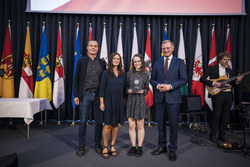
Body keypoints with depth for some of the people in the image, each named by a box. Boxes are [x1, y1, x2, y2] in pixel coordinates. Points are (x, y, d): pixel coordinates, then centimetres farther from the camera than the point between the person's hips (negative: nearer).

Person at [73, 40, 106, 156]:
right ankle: (81, 145, 19)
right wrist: (76, 95, -3)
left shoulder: (102, 63, 9)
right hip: (85, 95, -2)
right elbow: (76, 79, 3)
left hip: (98, 95, 2)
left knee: (99, 121, 7)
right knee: (83, 121, 4)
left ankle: (97, 143, 26)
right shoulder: (81, 61, 4)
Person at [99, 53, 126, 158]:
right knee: (108, 125, -3)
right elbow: (101, 89, -4)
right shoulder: (106, 73, -1)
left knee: (115, 125, 8)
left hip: (119, 102, 4)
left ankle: (112, 146, 21)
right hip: (108, 101, -3)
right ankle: (105, 147, 12)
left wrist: (124, 102, 8)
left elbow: (124, 89, 13)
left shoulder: (122, 74, 9)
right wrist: (101, 103, -9)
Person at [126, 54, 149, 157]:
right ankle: (133, 147, 17)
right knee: (131, 125, 4)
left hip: (140, 100, -1)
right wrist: (128, 90, -8)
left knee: (140, 126, 4)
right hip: (130, 100, 1)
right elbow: (126, 86, 12)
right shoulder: (129, 74, 7)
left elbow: (147, 89, 10)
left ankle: (140, 147, 16)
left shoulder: (145, 75, 6)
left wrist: (143, 91, -10)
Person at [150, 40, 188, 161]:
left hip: (173, 97, -3)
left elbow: (184, 79, -4)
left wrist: (170, 86, -15)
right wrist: (157, 85, -9)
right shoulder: (157, 63, 12)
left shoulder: (179, 62, 2)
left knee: (173, 124, 3)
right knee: (161, 123, 11)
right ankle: (162, 146, 27)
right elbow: (152, 79, 12)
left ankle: (172, 150, 17)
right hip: (160, 98, 3)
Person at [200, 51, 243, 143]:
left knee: (225, 116, 6)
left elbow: (232, 84, 17)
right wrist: (213, 83, -16)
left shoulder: (230, 71, 19)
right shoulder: (212, 68, 2)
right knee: (217, 115, -6)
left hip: (228, 95, 5)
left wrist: (237, 81, -3)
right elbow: (202, 79, -6)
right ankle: (212, 135, 5)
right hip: (217, 94, -5)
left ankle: (222, 135, 17)